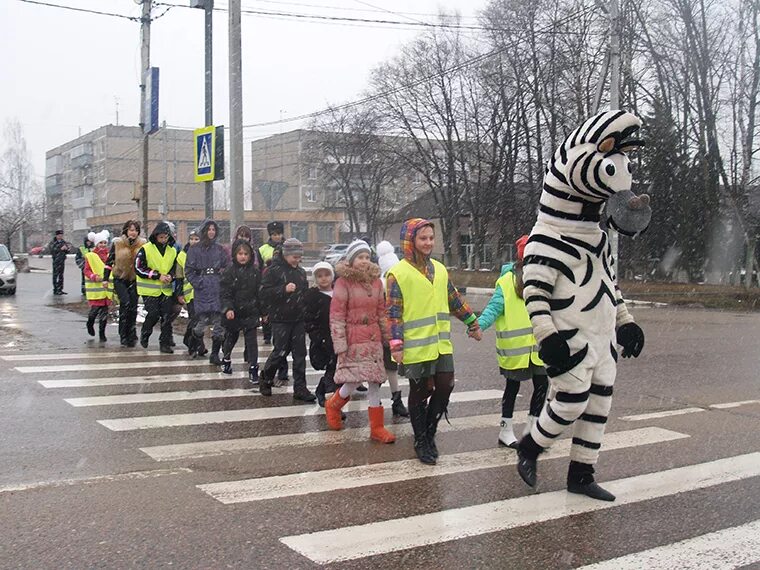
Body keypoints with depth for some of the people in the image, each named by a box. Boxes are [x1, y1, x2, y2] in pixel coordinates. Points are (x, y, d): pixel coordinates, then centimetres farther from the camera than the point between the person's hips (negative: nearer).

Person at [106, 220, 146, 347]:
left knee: (133, 307, 1)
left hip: (134, 280, 2)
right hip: (120, 279, -2)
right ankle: (123, 335, -11)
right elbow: (109, 261, 3)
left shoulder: (142, 244, 2)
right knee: (125, 303, -19)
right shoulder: (117, 243, -3)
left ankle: (131, 335, 14)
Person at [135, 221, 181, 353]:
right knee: (153, 314, -7)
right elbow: (138, 268, -9)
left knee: (167, 316, -1)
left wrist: (171, 276, -6)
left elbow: (176, 268, 18)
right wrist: (158, 276, -15)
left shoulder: (173, 251, 9)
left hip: (166, 289, 4)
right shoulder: (146, 249, -6)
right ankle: (144, 335, 21)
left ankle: (165, 343, 8)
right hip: (150, 290, -4)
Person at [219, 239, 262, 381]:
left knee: (252, 340, -5)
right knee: (231, 337, 17)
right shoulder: (229, 272, -6)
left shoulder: (255, 272, 0)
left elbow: (260, 293, 5)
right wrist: (228, 308, -23)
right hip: (233, 313, 0)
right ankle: (226, 359, 42)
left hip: (250, 312, 1)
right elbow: (224, 293, -11)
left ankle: (253, 368, 0)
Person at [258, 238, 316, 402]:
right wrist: (284, 290, -24)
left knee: (300, 353, 3)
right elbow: (265, 293, -15)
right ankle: (266, 380, 22)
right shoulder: (274, 270, -7)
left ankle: (300, 388, 8)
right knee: (280, 351, -2)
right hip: (280, 319, -6)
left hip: (298, 319, 6)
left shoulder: (300, 271, 13)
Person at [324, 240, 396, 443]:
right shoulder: (343, 282, -8)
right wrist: (340, 347, -13)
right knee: (354, 380, -10)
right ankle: (333, 405, 22)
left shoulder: (375, 281, 8)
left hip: (373, 339, 5)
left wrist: (388, 338, 13)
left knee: (375, 381, 4)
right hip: (353, 340, -5)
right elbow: (336, 317, -9)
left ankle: (377, 428, 11)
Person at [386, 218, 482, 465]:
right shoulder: (398, 273, -8)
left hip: (441, 344, 5)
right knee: (419, 393, 5)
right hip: (416, 346, -5)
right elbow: (393, 312, -11)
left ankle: (429, 433, 25)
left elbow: (455, 301, 20)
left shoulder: (439, 269, 11)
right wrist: (396, 345, -17)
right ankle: (421, 442, 21)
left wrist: (472, 324, 22)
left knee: (445, 387, 4)